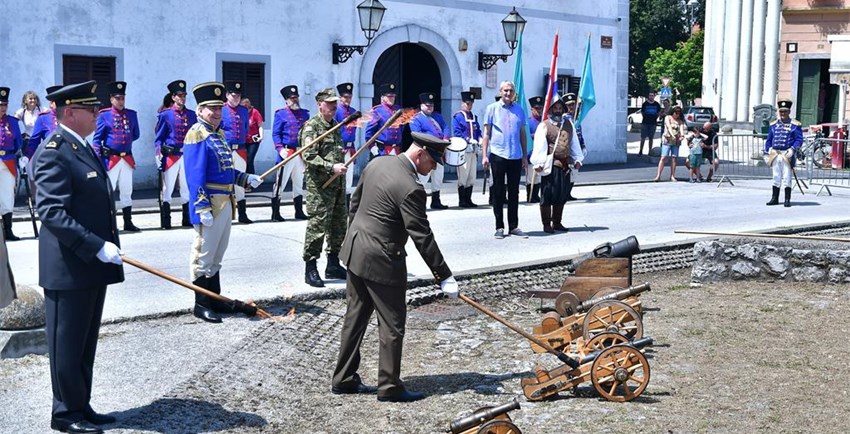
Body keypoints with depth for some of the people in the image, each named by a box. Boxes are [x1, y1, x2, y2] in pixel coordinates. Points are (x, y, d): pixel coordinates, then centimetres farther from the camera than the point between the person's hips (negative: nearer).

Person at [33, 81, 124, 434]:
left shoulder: (83, 148, 15)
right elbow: (53, 213, -23)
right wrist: (98, 247, -25)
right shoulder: (53, 152, -15)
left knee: (85, 345, 16)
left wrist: (107, 248, 17)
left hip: (93, 265, 9)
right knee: (67, 345, 4)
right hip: (69, 269, -9)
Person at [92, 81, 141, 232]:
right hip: (110, 159, -4)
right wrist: (99, 158, -8)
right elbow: (96, 139, -2)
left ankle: (128, 222, 18)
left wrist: (124, 140, 4)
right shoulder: (104, 115, -2)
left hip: (127, 159, 4)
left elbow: (136, 135, 18)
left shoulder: (132, 114, 8)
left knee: (127, 191, 10)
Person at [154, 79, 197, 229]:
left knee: (187, 189, 7)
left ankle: (187, 220, 16)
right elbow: (159, 138, 3)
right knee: (167, 189, 0)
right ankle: (165, 222, 6)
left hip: (188, 156, 3)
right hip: (170, 156, -3)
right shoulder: (165, 114, 1)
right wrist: (158, 154, -8)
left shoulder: (192, 115, 10)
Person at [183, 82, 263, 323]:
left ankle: (215, 299, 27)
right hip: (210, 203, -10)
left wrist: (246, 179, 14)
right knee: (204, 255, -1)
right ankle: (201, 305, 6)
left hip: (226, 202, 10)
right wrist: (202, 208, -24)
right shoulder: (197, 135, -13)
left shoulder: (219, 134, 15)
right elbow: (196, 176, -19)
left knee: (217, 255, 17)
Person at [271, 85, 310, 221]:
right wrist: (280, 149, -19)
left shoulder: (305, 114, 13)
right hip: (287, 153, -6)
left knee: (300, 183, 13)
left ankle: (299, 212, 22)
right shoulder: (281, 114, -1)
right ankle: (275, 213, 0)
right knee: (280, 183, -4)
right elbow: (275, 133, -6)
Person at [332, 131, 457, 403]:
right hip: (381, 261, -9)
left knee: (355, 318, 17)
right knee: (392, 324, 4)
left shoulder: (376, 164, 4)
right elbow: (422, 237, -21)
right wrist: (444, 276, -16)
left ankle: (344, 379, 26)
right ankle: (389, 387, 13)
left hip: (355, 252, 9)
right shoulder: (410, 189, -22)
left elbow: (355, 201, 15)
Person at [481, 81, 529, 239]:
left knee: (514, 193, 8)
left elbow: (523, 134, 14)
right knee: (498, 193, 3)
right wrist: (484, 155, -5)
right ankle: (499, 227, 10)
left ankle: (514, 226, 16)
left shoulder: (519, 110, 10)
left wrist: (524, 156, 12)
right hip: (498, 155, -3)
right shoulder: (492, 108, 2)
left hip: (516, 156, 3)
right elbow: (486, 134, 1)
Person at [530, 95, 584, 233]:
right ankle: (546, 224, 5)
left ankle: (557, 222, 22)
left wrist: (577, 159, 17)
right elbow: (539, 146, -9)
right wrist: (538, 163, -17)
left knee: (562, 196, 11)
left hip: (565, 165, 6)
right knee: (547, 195, -3)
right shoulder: (544, 126, -2)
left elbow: (574, 143, 22)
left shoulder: (569, 124, 16)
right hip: (550, 165, -6)